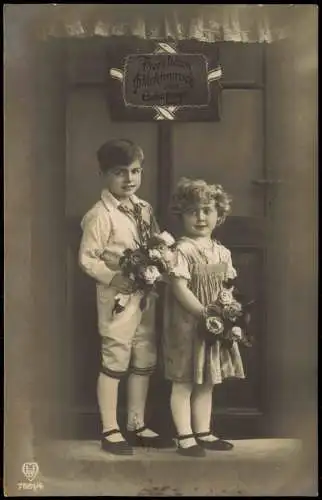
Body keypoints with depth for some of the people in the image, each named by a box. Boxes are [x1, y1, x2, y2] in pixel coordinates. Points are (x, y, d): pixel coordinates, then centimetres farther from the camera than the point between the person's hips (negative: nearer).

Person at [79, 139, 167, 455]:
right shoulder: (100, 215, -14)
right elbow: (87, 258, -15)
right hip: (118, 296, -7)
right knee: (115, 362, 1)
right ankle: (110, 430, 15)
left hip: (146, 295, 7)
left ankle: (136, 425, 29)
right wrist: (113, 278, -23)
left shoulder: (145, 209, 8)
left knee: (144, 361, 14)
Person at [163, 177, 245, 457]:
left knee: (207, 382, 15)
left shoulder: (222, 252, 9)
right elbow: (179, 288, -19)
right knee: (183, 383, 2)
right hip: (187, 326, -7)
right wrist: (204, 313, -21)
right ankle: (185, 437, 13)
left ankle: (203, 433, 27)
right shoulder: (181, 250, -13)